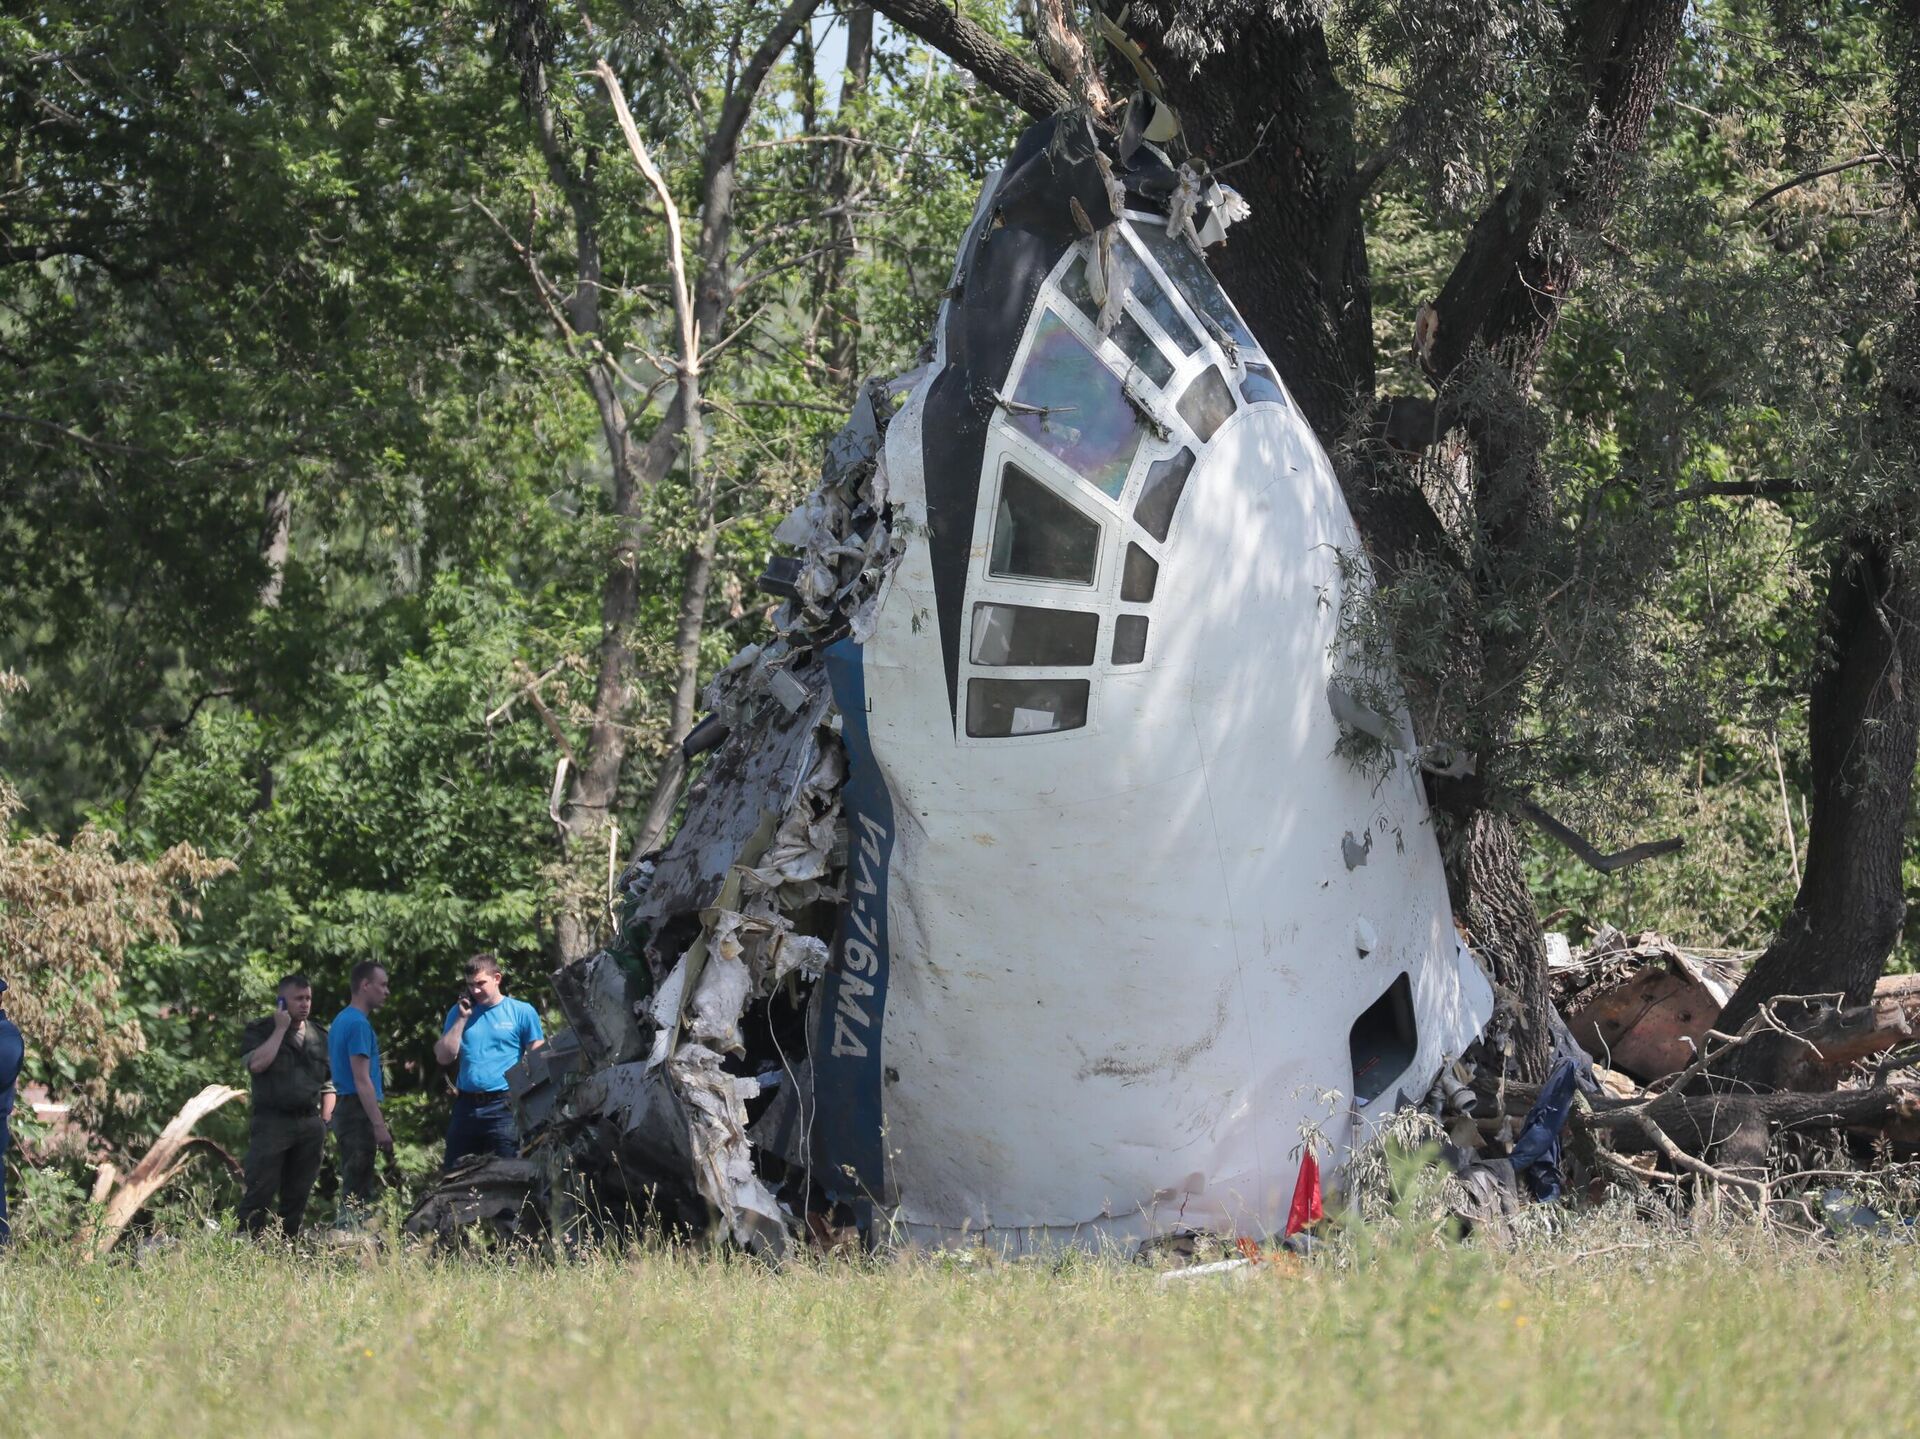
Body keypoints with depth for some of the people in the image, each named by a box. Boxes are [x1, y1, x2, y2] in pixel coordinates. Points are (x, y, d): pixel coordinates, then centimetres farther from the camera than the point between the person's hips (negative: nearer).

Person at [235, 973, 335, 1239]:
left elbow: (328, 1084, 20)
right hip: (272, 1123, -5)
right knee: (259, 1194, -9)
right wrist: (280, 1029, -10)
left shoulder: (319, 1036, 16)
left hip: (311, 1125, 5)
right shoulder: (259, 1031, 3)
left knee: (297, 1197, 5)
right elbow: (256, 1064, -17)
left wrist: (324, 1122, 8)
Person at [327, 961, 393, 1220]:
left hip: (345, 1110, 10)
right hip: (359, 1113, -10)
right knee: (357, 1197, -10)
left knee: (351, 1192, 12)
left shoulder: (341, 1020, 17)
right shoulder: (359, 1024, -14)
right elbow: (362, 1080, -19)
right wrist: (380, 1126, -21)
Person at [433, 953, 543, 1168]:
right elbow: (444, 1057, 6)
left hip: (503, 1108, -4)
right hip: (466, 1107, 5)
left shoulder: (522, 1012, 1)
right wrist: (462, 1018, -1)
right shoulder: (460, 1012, 13)